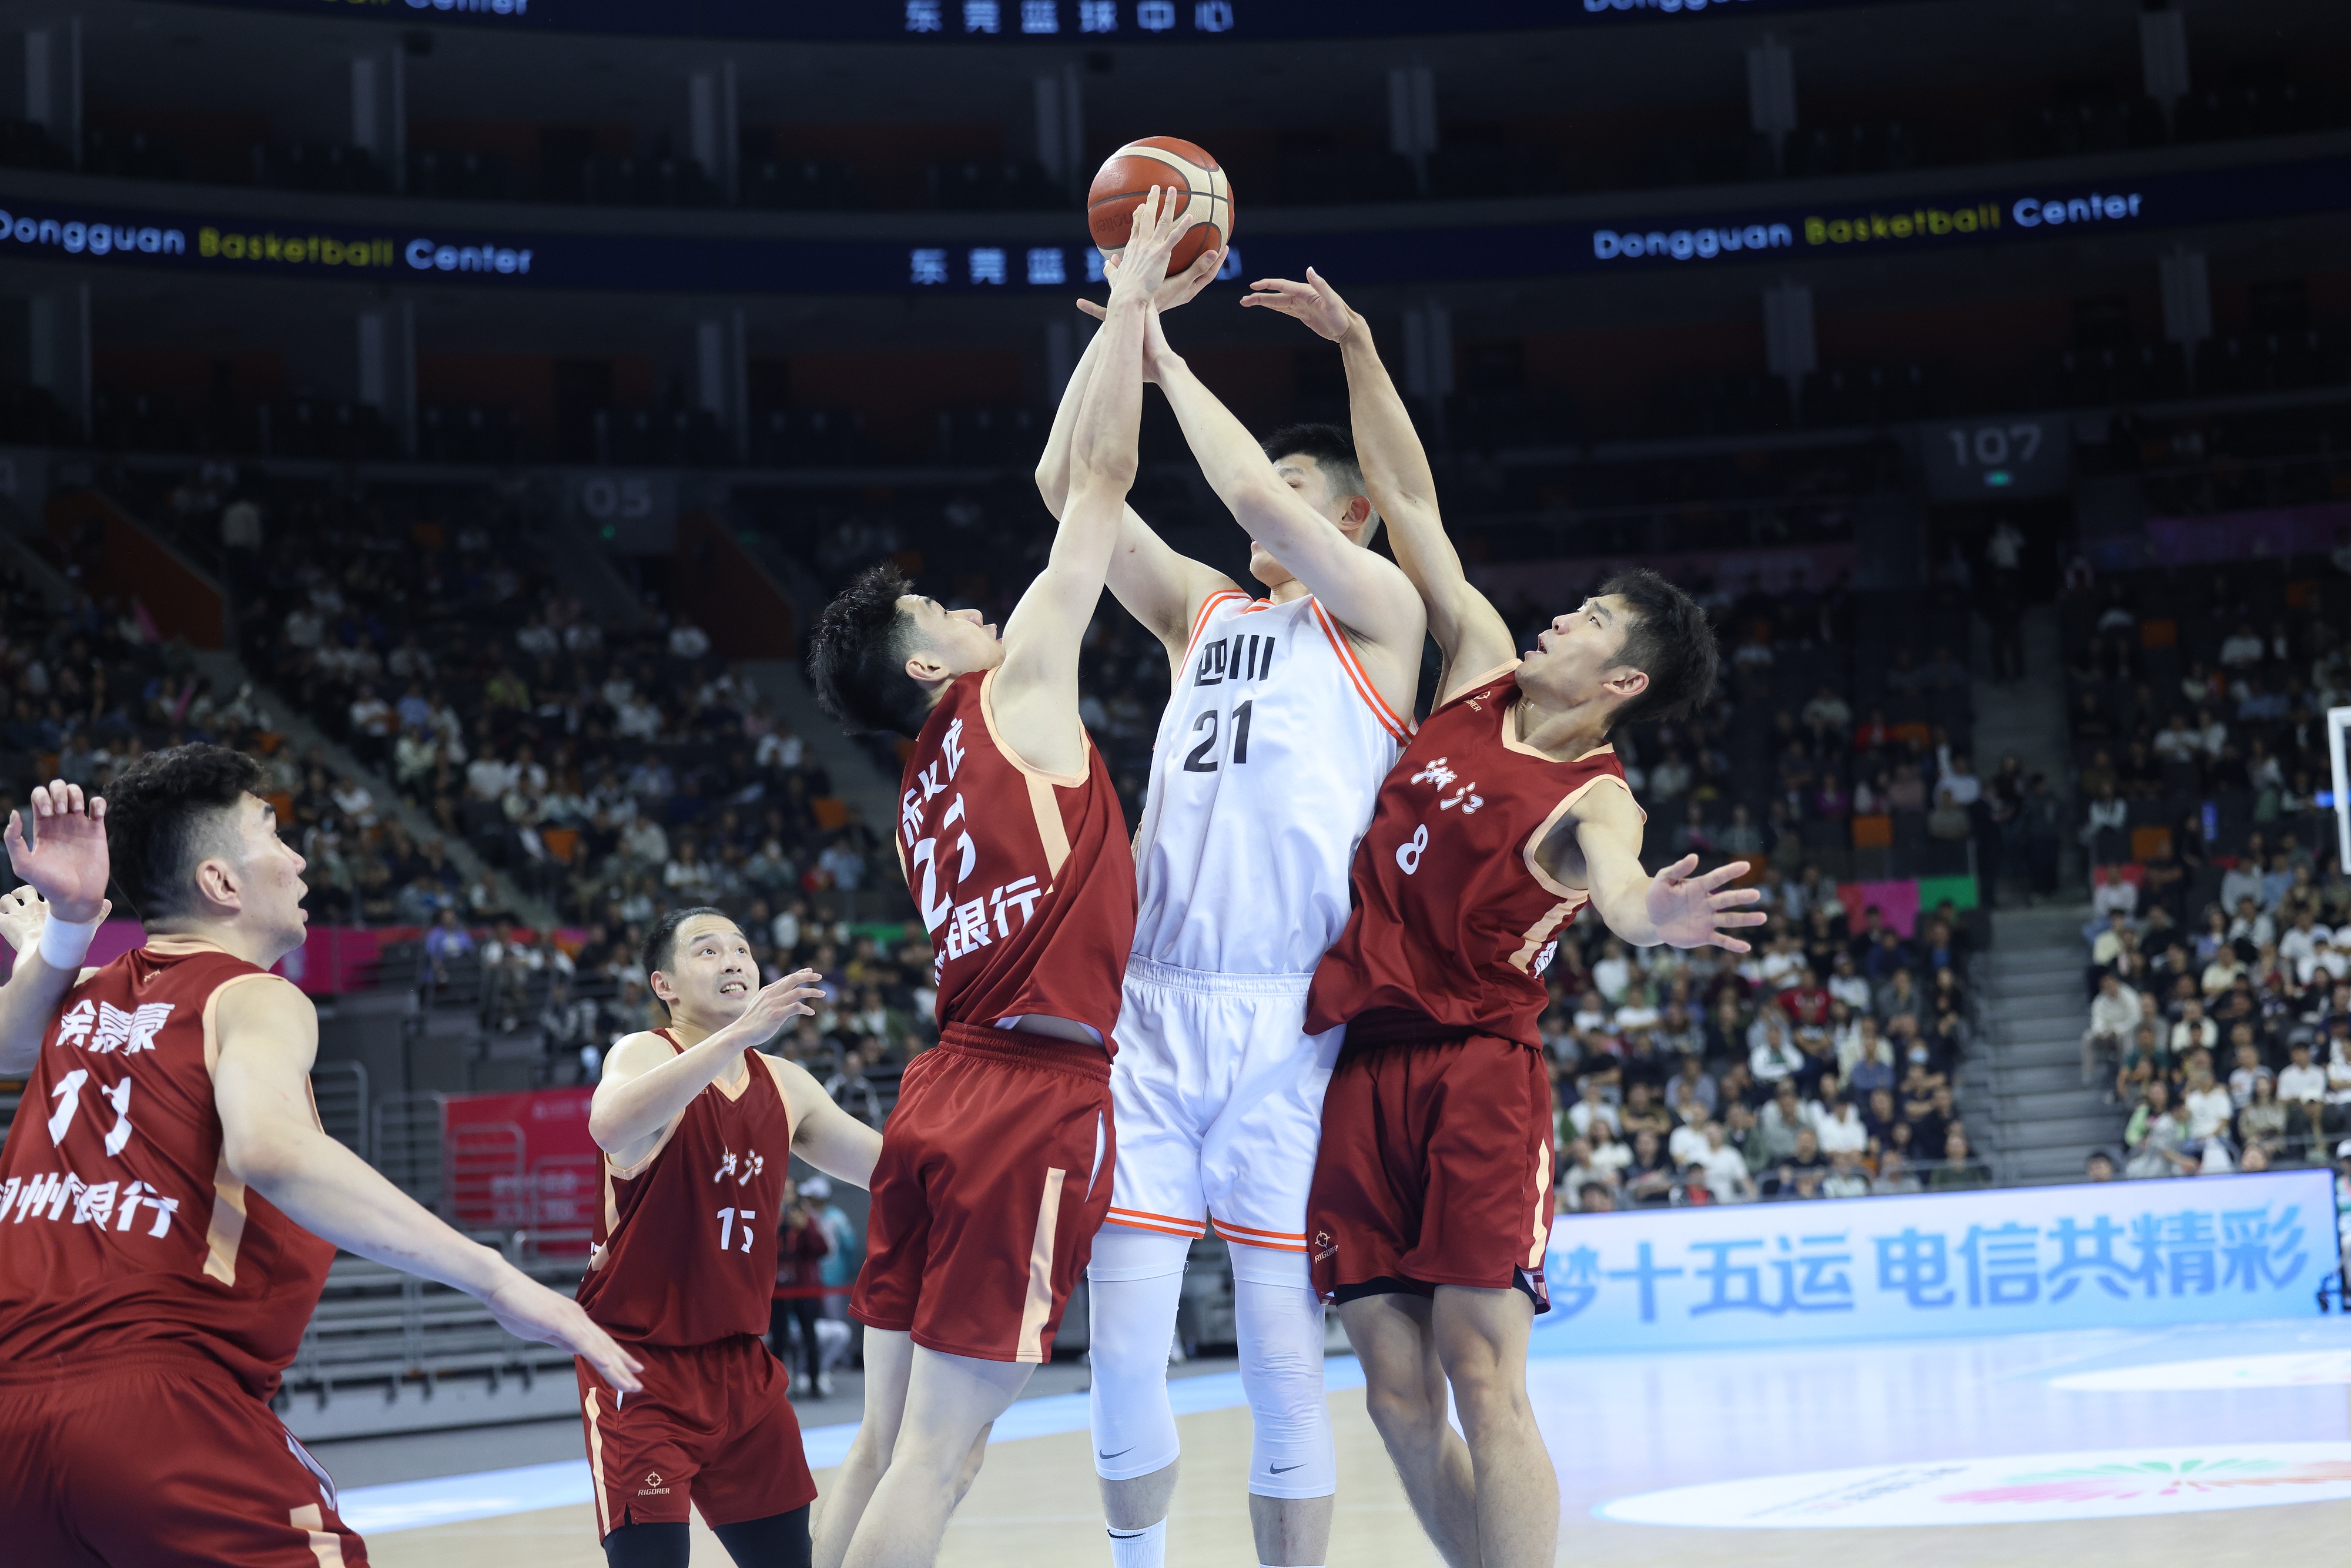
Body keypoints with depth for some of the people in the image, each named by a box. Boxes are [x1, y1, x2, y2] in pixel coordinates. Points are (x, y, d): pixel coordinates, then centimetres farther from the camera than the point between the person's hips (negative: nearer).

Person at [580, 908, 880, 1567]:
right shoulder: (646, 1054, -11)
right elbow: (609, 1124, -36)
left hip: (740, 1363, 6)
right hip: (640, 1361, -6)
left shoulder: (784, 1085, 9)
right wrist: (741, 1033, -43)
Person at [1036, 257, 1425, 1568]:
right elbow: (1068, 480, 15)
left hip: (1285, 1020, -5)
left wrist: (1173, 363, 3)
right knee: (1125, 1350, 0)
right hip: (1155, 1010, 5)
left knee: (1284, 1363, -2)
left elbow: (1252, 495, -10)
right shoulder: (1203, 610, 22)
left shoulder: (1377, 613, 7)